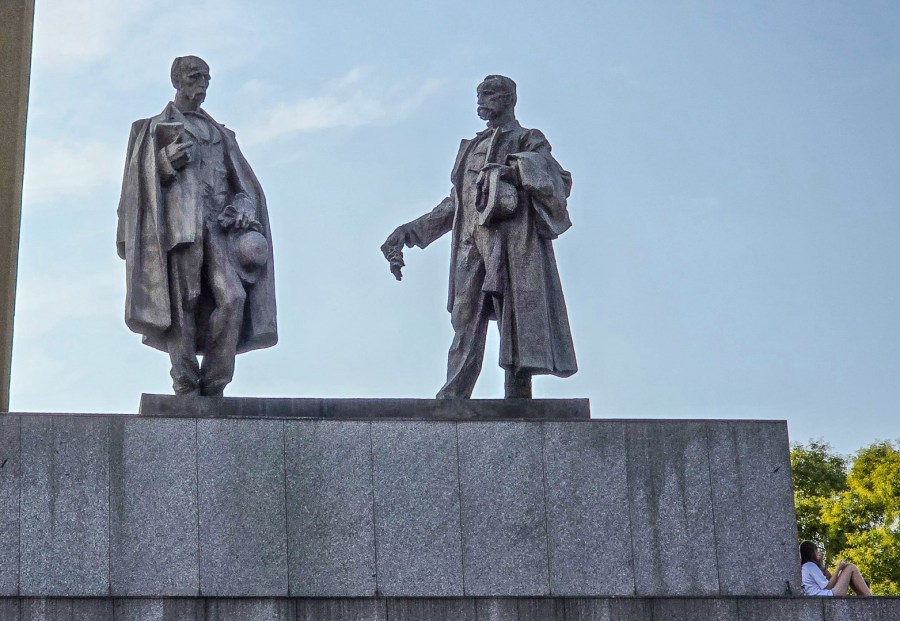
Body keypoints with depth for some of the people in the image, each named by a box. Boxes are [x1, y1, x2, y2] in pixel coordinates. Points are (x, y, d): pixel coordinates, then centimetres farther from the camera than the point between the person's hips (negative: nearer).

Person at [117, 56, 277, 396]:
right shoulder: (154, 128, 18)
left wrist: (244, 210, 0)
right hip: (178, 224, -3)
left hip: (217, 227, 3)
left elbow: (242, 184, 21)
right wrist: (167, 164, -10)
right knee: (183, 305, -11)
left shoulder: (220, 134, 27)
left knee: (233, 297, -17)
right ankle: (186, 386, -9)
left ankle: (214, 383, -13)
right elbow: (140, 181, 9)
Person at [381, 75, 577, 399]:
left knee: (517, 328, -8)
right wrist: (408, 232, 24)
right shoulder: (471, 147, 25)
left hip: (513, 247, -5)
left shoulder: (529, 143, 8)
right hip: (471, 248, 5)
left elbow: (559, 186, -8)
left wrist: (524, 167, -22)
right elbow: (454, 204, 27)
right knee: (465, 327, -2)